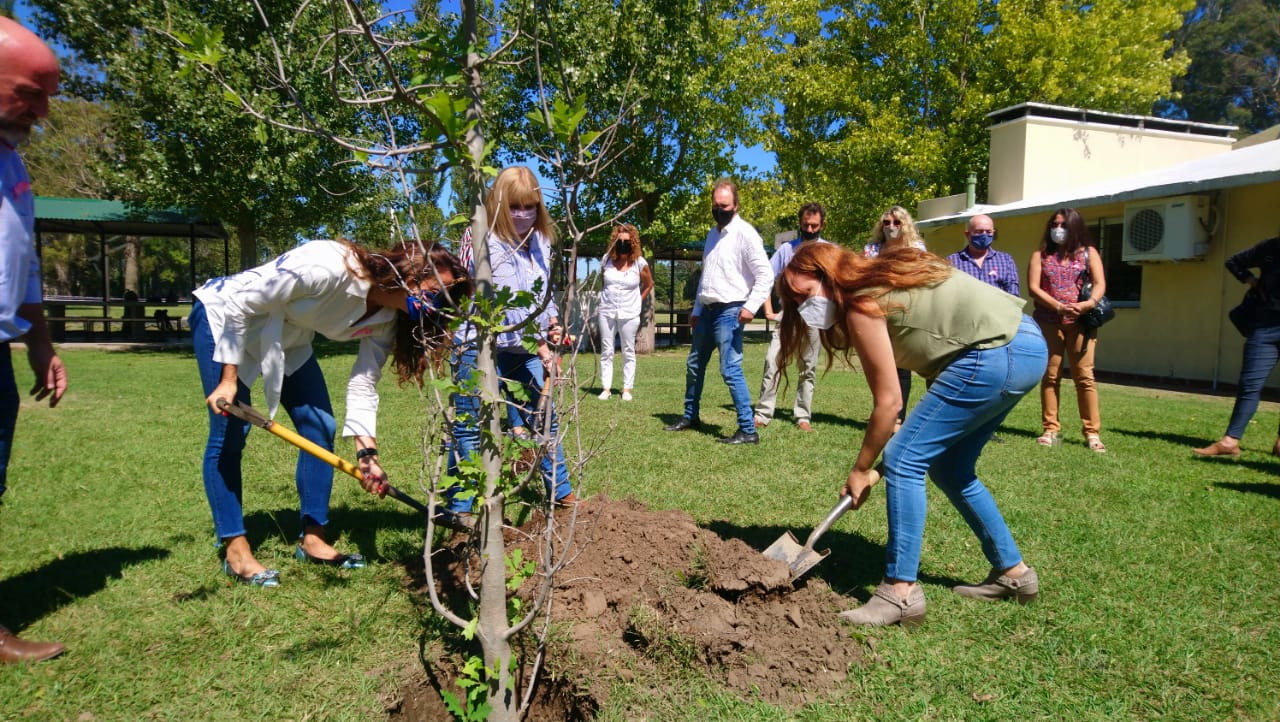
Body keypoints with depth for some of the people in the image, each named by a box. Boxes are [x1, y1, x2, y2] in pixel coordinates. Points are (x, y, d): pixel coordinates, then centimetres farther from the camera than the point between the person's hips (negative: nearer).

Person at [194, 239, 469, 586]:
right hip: (223, 317, -7)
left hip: (287, 339, 7)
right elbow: (240, 306, -28)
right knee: (229, 435, -9)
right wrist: (229, 380, -25)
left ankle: (312, 540, 9)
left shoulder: (387, 320, -13)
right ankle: (235, 552, 2)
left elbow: (363, 384, -11)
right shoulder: (329, 266, -37)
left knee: (320, 427, -1)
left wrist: (368, 453, -22)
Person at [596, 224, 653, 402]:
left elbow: (649, 285, 7)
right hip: (607, 312, 2)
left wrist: (637, 301, 3)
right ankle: (606, 388, 10)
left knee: (628, 352, 5)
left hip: (629, 314, -2)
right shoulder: (607, 260, 0)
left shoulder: (639, 263, -7)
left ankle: (627, 389, 12)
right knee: (606, 351, 4)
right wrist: (607, 295, 11)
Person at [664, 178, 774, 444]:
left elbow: (765, 274, -15)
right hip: (707, 310, 9)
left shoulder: (745, 233, -10)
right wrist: (696, 309, 20)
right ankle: (690, 417, 33)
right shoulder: (713, 234, 16)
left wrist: (751, 306, -24)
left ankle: (748, 430, -7)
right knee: (694, 365, 17)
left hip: (729, 311, -9)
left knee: (730, 370, -13)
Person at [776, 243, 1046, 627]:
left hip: (997, 351, -10)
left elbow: (888, 401, -9)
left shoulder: (861, 306, -11)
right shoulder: (881, 280, 15)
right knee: (948, 466, 18)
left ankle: (901, 592, -6)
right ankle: (1012, 571, 29)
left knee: (903, 459, -9)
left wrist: (860, 471, 0)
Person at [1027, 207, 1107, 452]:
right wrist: (1059, 306, -15)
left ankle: (1092, 433, -1)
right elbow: (1033, 288, -2)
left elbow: (1100, 284, 0)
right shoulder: (1040, 255, 10)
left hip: (1079, 322, -1)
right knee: (1050, 376, 2)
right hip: (1048, 322, 1)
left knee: (1085, 377, -4)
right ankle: (1051, 430, 7)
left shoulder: (1088, 253, 11)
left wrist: (1090, 303, -21)